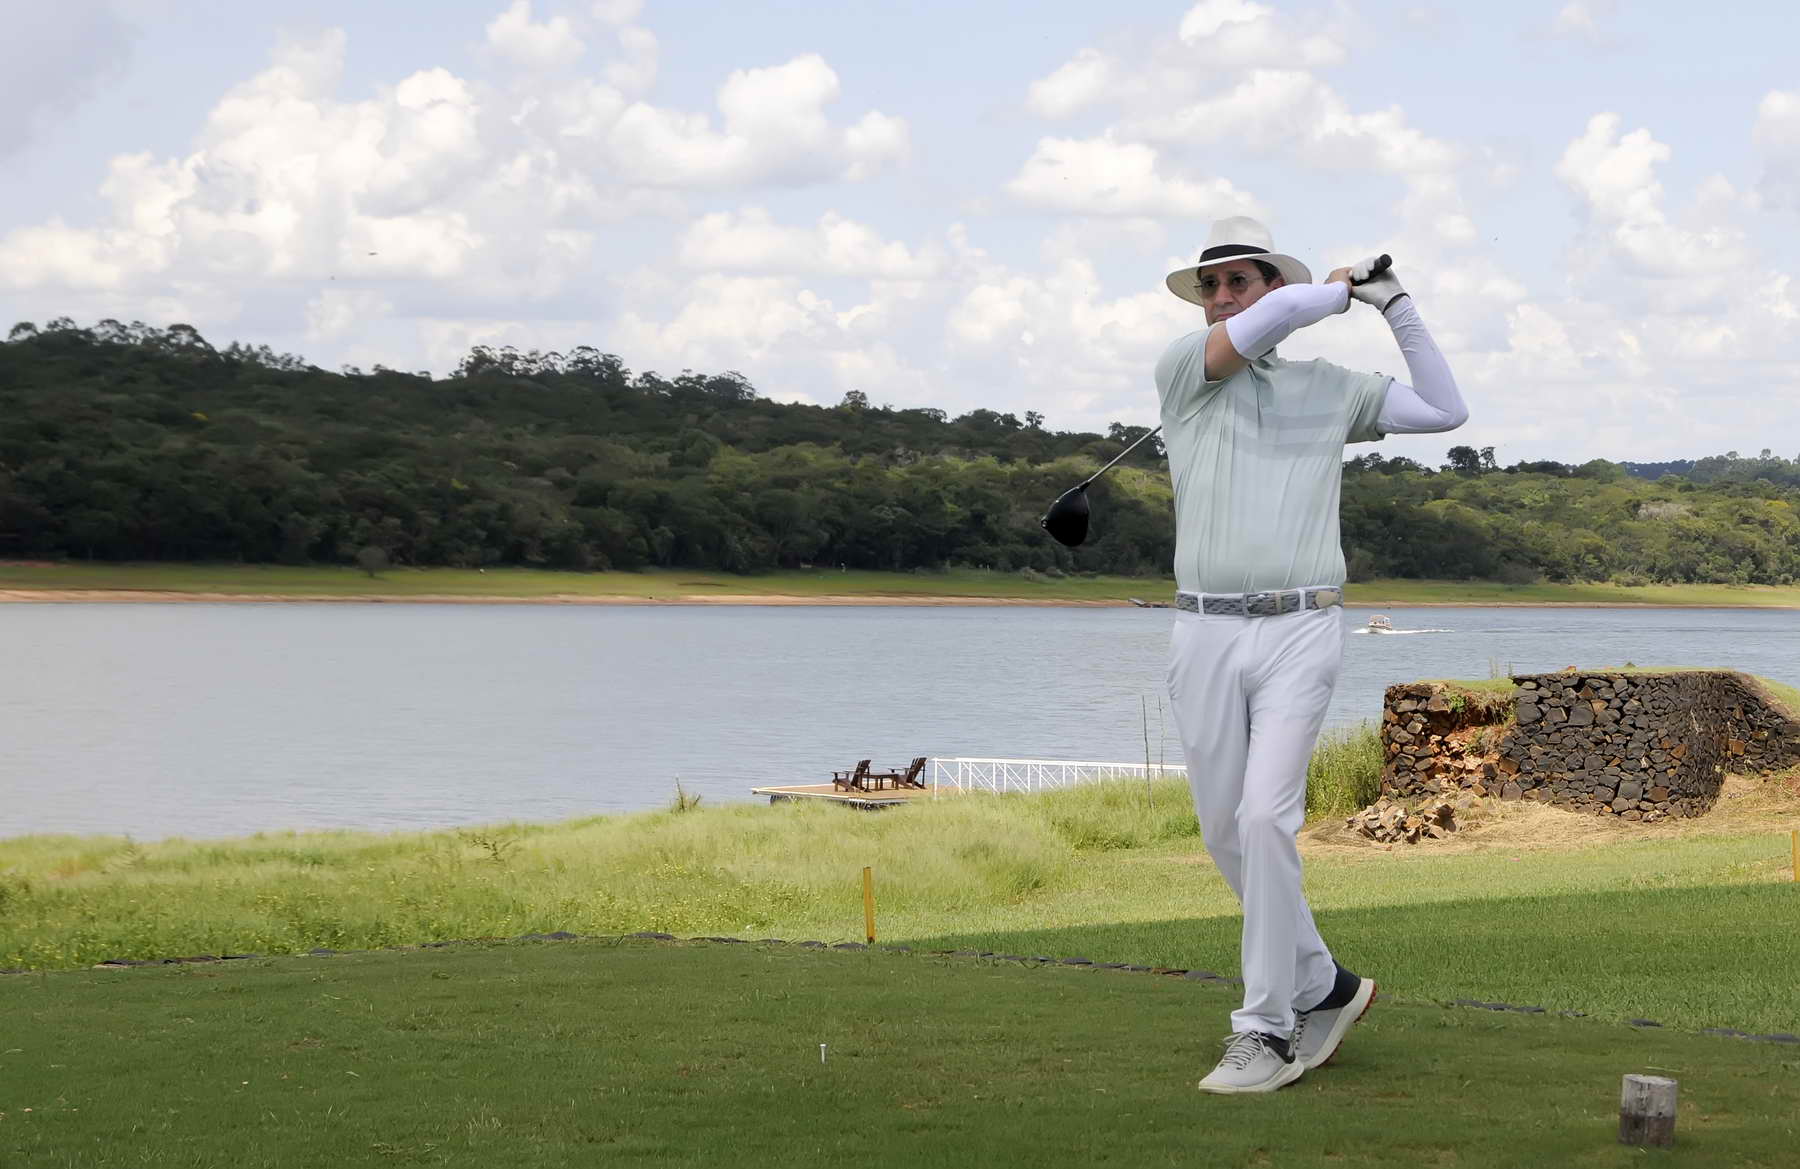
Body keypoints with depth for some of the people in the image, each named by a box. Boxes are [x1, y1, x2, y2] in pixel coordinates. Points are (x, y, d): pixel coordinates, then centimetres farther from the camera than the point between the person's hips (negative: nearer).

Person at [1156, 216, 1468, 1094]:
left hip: (1300, 634, -2)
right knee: (1224, 833, 6)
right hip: (1204, 637, 2)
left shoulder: (1331, 389, 12)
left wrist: (1395, 307, 12)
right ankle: (1323, 988, 25)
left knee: (1266, 818, -17)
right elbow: (1278, 317, -12)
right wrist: (1340, 289, 7)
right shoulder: (1181, 371, 5)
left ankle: (1267, 1033, -11)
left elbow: (1446, 411, 12)